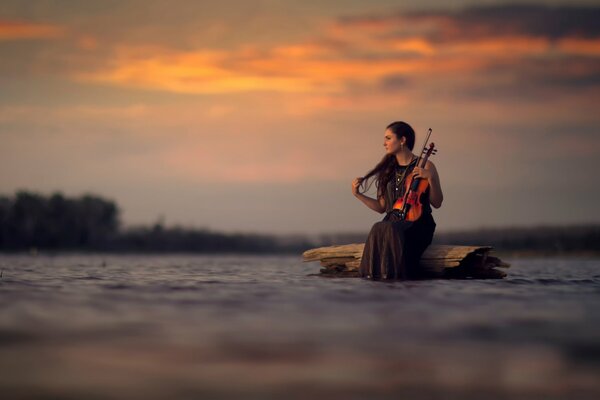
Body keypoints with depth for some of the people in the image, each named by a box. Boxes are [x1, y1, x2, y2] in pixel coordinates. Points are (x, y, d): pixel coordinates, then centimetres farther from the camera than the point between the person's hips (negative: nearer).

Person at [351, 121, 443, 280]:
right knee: (378, 230, -33)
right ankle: (378, 271, -26)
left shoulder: (425, 166, 3)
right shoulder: (387, 170, 17)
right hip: (392, 222, 4)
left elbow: (437, 203, -1)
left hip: (417, 224, -3)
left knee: (393, 230, -36)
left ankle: (397, 272, -27)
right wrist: (359, 195, 8)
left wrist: (430, 178, -14)